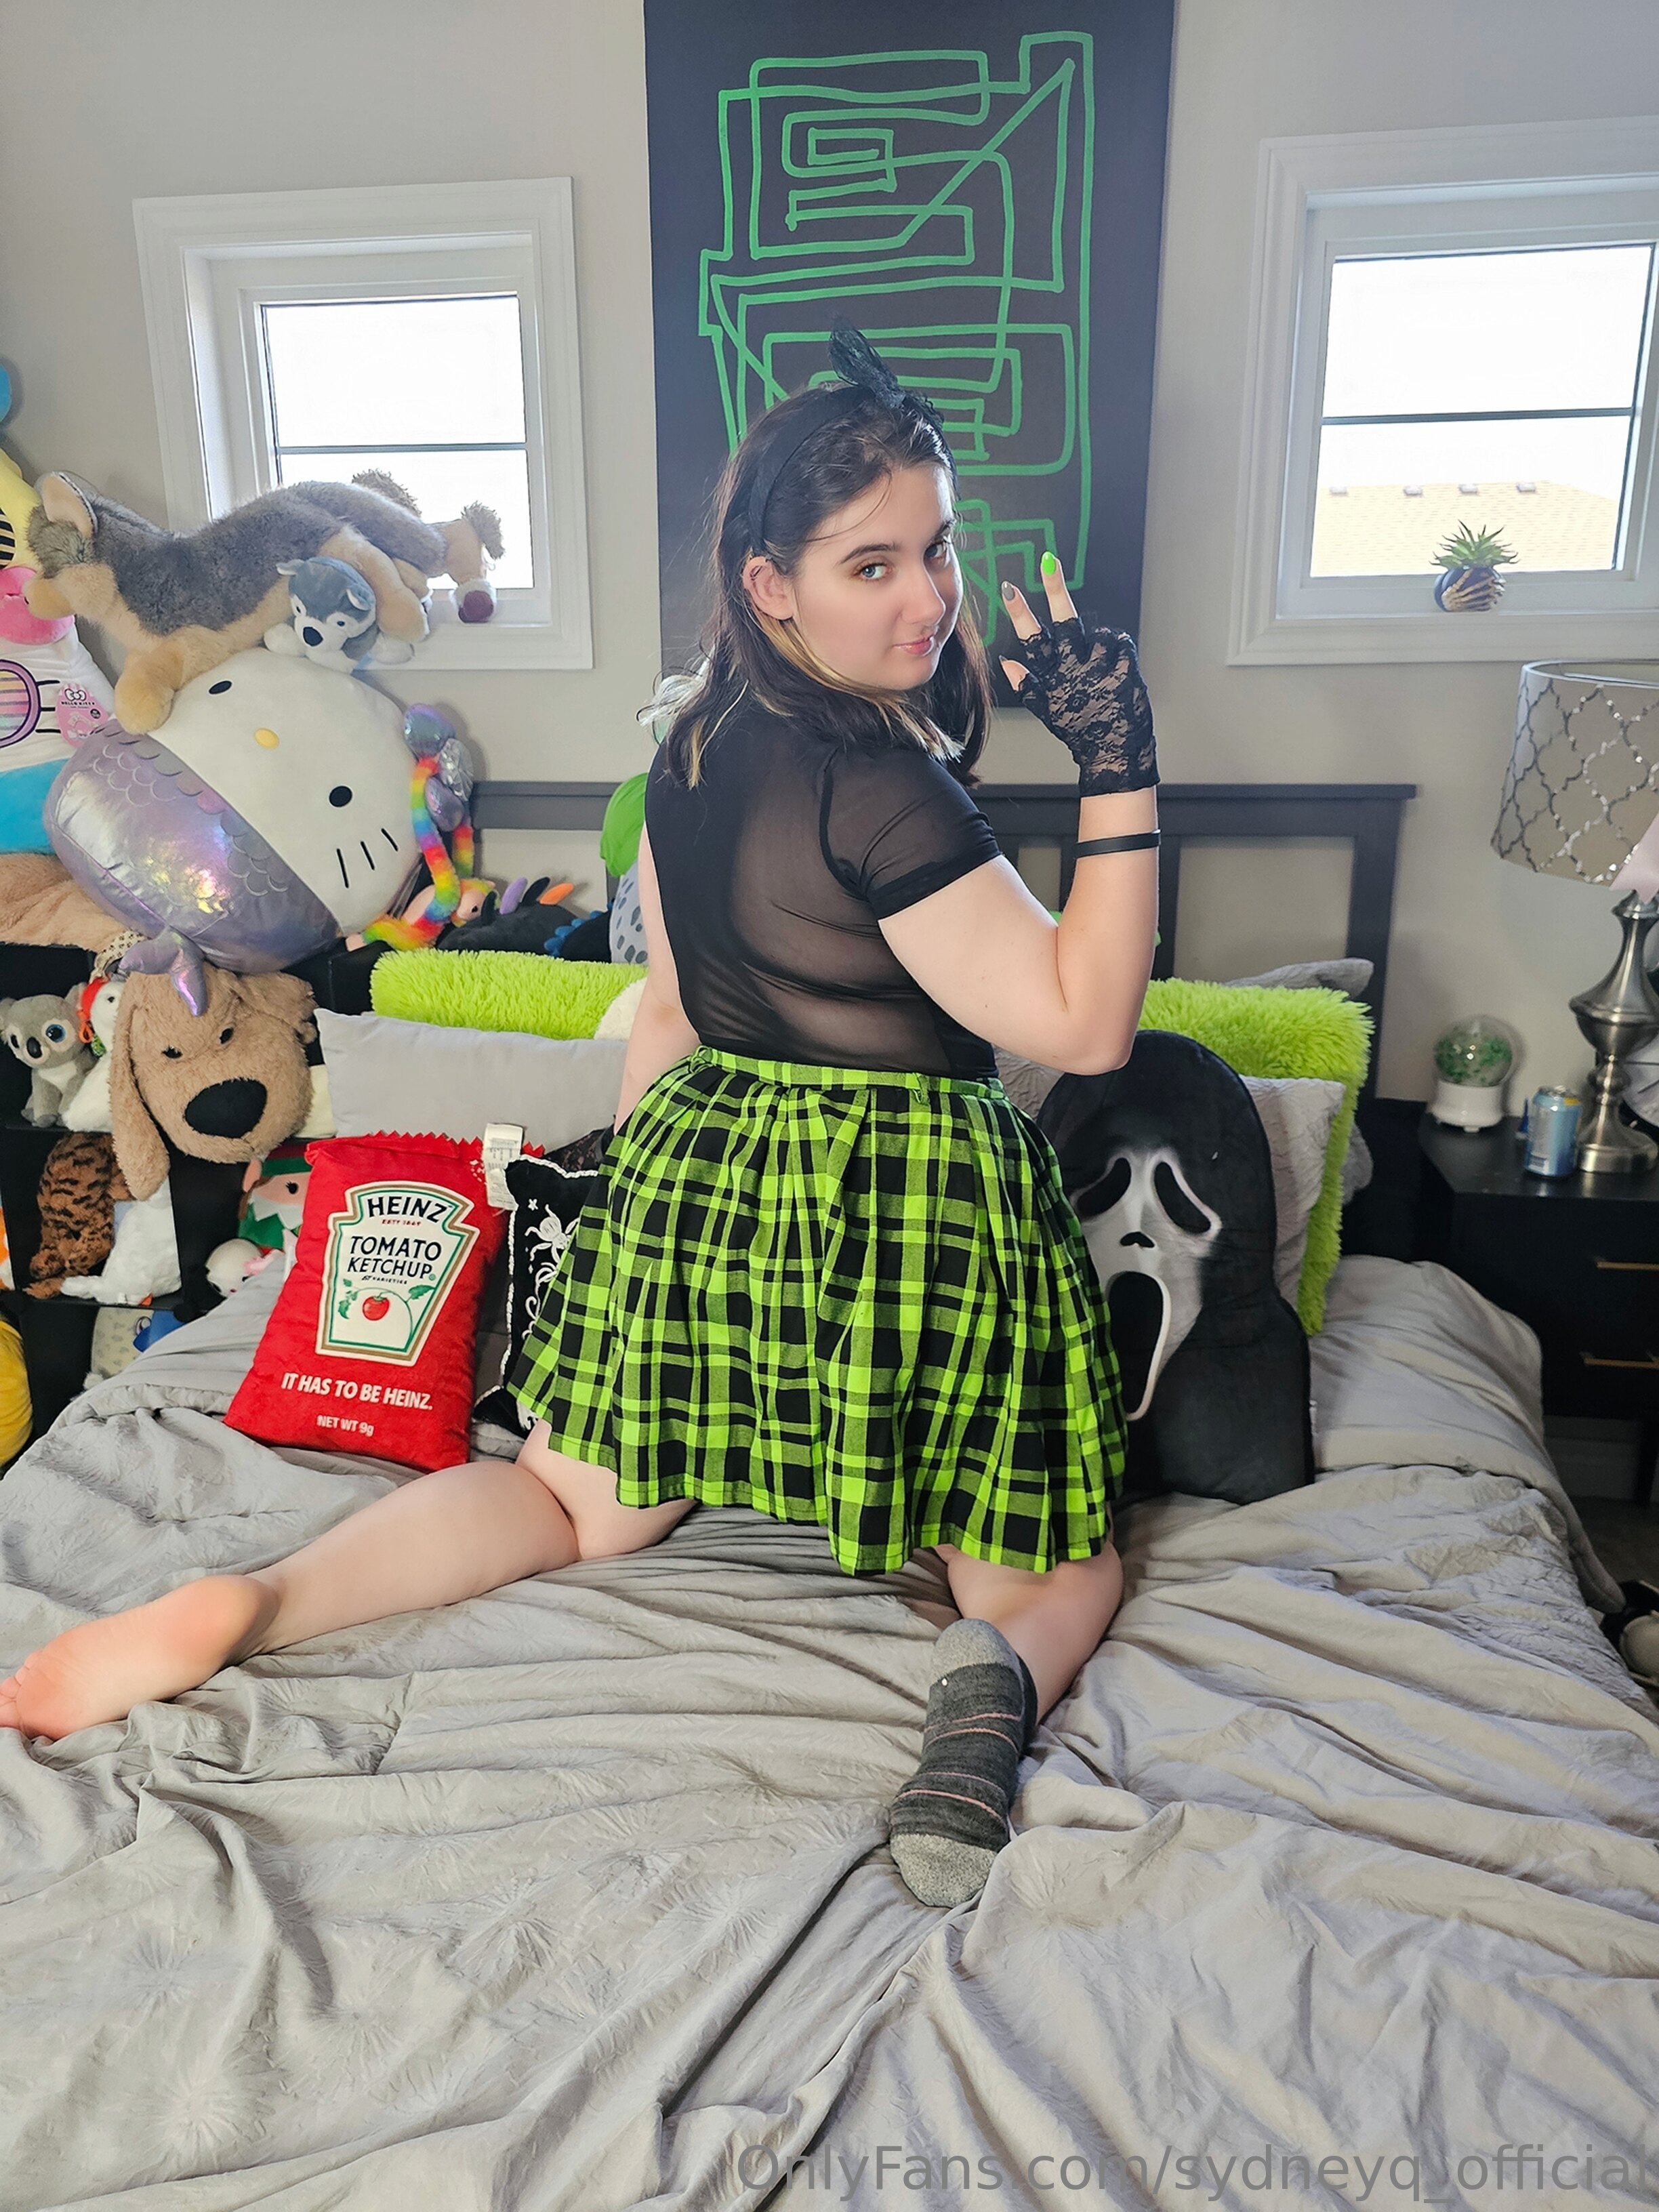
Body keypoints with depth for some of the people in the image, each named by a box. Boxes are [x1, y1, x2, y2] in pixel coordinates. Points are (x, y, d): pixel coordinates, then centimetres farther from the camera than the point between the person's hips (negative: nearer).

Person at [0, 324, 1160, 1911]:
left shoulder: (696, 739, 4)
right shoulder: (879, 786, -20)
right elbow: (1083, 1025, -17)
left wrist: (628, 1179, 24)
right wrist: (1119, 770, -21)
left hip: (698, 1169, 7)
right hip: (908, 1205, -6)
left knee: (579, 1507, 22)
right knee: (1059, 1574, 15)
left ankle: (252, 1603, 2)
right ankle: (997, 1676, -21)